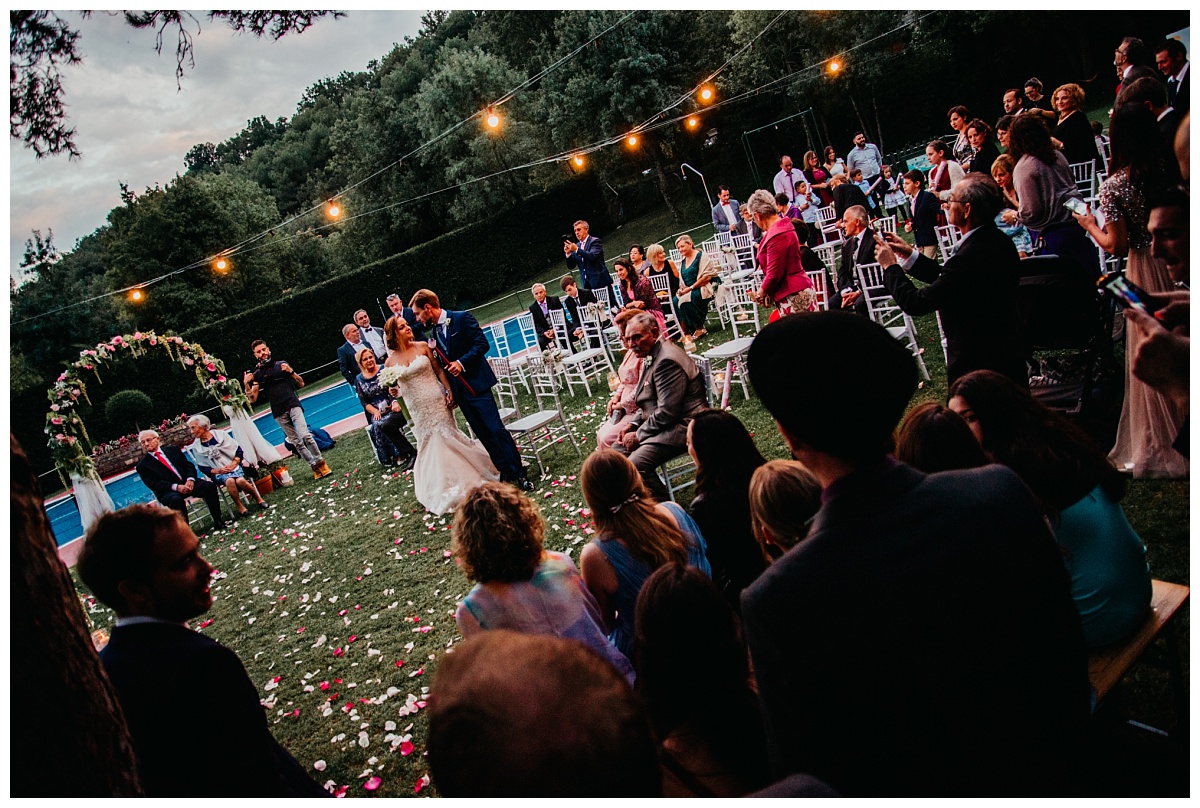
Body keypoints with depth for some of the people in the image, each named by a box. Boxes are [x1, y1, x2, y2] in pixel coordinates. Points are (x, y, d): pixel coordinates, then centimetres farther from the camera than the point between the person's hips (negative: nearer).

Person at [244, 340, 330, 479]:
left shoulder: (281, 364, 8)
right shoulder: (256, 374, 8)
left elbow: (301, 384, 10)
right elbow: (252, 399, 4)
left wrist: (291, 372, -7)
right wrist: (246, 384, -11)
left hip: (292, 404, -1)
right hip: (278, 413, 1)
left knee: (305, 435, -18)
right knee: (296, 442, 1)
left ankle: (321, 463, -9)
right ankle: (315, 467, 7)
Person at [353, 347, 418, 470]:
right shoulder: (359, 380, 11)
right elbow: (364, 402, 9)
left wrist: (396, 402, -21)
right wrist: (375, 411, -8)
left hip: (394, 407, -3)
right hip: (377, 412, 3)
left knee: (386, 425, -33)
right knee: (377, 425, -29)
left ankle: (410, 454, -22)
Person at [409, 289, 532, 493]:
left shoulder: (462, 318, -8)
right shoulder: (433, 332, 12)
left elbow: (482, 344, -14)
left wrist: (462, 363, -21)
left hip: (477, 383, -7)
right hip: (459, 390, 7)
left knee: (496, 429, -9)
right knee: (483, 434, 8)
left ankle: (519, 473, -4)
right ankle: (505, 472, 16)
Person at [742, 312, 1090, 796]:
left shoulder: (774, 602, -33)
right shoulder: (1003, 494, -24)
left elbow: (805, 773, -18)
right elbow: (1069, 667, -9)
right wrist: (1063, 766, 8)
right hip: (1038, 780, 2)